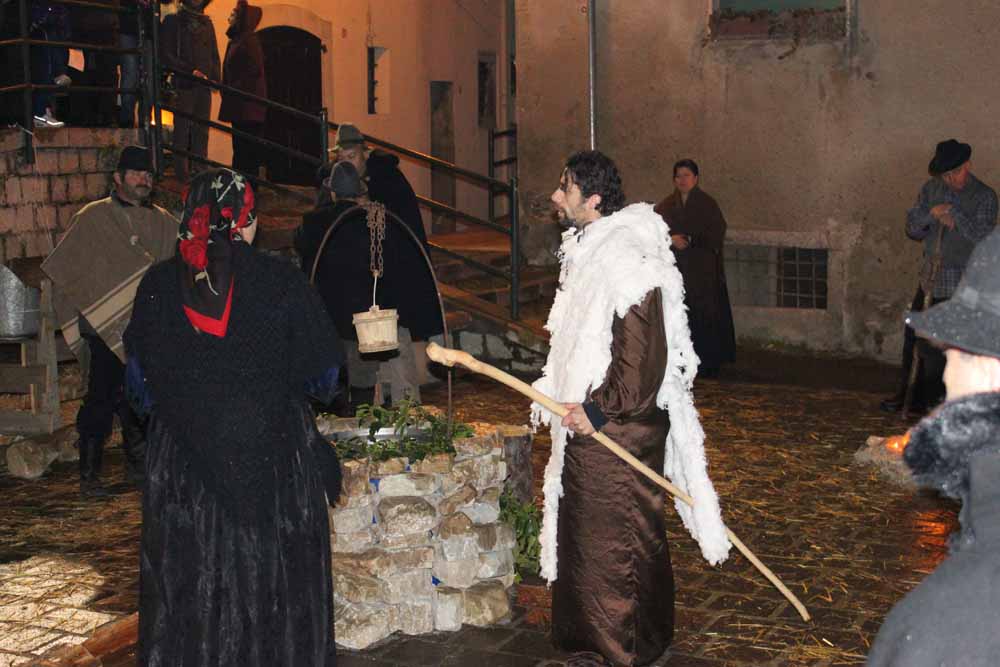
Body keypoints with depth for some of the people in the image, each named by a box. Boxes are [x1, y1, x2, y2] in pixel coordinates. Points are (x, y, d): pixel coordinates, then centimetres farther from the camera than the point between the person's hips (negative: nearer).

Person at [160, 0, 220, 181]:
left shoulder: (207, 24, 21)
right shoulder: (173, 21, 4)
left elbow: (214, 55, 23)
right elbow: (166, 54, -4)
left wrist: (215, 77, 6)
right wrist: (191, 71, -13)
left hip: (204, 85, 5)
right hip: (184, 85, -5)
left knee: (201, 131, 1)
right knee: (182, 129, -6)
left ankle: (198, 171, 3)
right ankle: (182, 174, -6)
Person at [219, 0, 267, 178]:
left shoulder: (249, 40, -9)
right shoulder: (234, 41, 18)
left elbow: (254, 70, -16)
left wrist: (236, 89, -16)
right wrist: (227, 92, 12)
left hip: (248, 104, -9)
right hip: (237, 105, 9)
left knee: (247, 147, -9)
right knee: (239, 146, 10)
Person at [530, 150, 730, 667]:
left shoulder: (628, 261, -21)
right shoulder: (587, 252, 11)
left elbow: (643, 358, -25)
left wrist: (596, 410, -21)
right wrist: (555, 394, 19)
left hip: (621, 429, -10)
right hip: (586, 423, 10)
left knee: (616, 543, 1)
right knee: (583, 535, 18)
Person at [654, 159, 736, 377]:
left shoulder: (707, 204, 2)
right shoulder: (665, 206, 10)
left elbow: (717, 234, -5)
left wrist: (689, 240, -14)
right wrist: (671, 240, -13)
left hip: (703, 272, -2)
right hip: (674, 271, 2)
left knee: (705, 317, -5)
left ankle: (709, 364, 2)